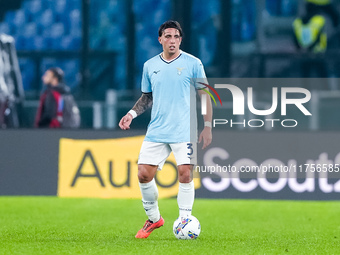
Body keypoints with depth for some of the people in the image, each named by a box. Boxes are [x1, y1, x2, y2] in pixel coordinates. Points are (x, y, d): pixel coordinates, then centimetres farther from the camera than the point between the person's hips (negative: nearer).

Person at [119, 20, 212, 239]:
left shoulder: (193, 64, 0)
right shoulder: (150, 66, 10)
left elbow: (205, 96, 2)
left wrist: (208, 127, -4)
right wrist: (132, 113, 4)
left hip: (184, 131, -3)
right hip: (156, 132, 4)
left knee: (185, 174, -12)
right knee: (144, 174, -2)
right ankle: (154, 218, 17)